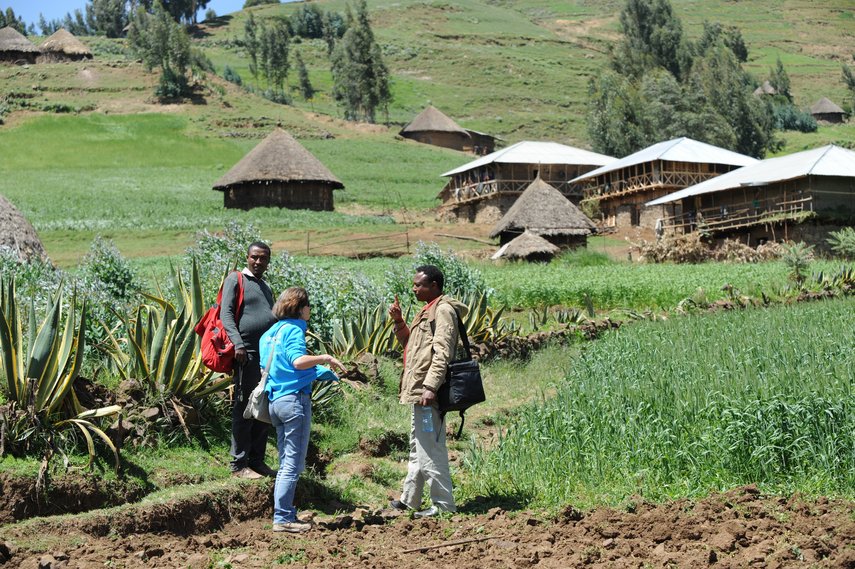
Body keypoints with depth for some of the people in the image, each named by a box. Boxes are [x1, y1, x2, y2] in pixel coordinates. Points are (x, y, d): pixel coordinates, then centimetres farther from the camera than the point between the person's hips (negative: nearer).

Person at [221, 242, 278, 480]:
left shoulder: (266, 288, 23)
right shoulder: (235, 279, 1)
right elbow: (226, 313, -9)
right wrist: (238, 343, -20)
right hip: (247, 353, -8)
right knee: (244, 410, -5)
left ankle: (257, 460, 17)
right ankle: (239, 464, 0)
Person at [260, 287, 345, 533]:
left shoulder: (270, 333, 16)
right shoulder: (293, 329, -10)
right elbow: (298, 361, -26)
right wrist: (325, 358, -15)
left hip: (276, 400, 9)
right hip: (295, 399, -9)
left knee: (286, 464, 14)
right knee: (293, 464, -4)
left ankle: (285, 514, 17)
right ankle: (283, 518, -3)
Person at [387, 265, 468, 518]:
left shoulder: (443, 310, -13)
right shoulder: (428, 310, 19)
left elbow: (442, 353, -21)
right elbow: (410, 344, 27)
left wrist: (430, 387, -27)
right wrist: (399, 321, 12)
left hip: (427, 393, -11)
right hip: (418, 392, 11)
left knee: (430, 449, -7)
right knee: (418, 447, 18)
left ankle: (443, 504, 0)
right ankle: (409, 499, 29)